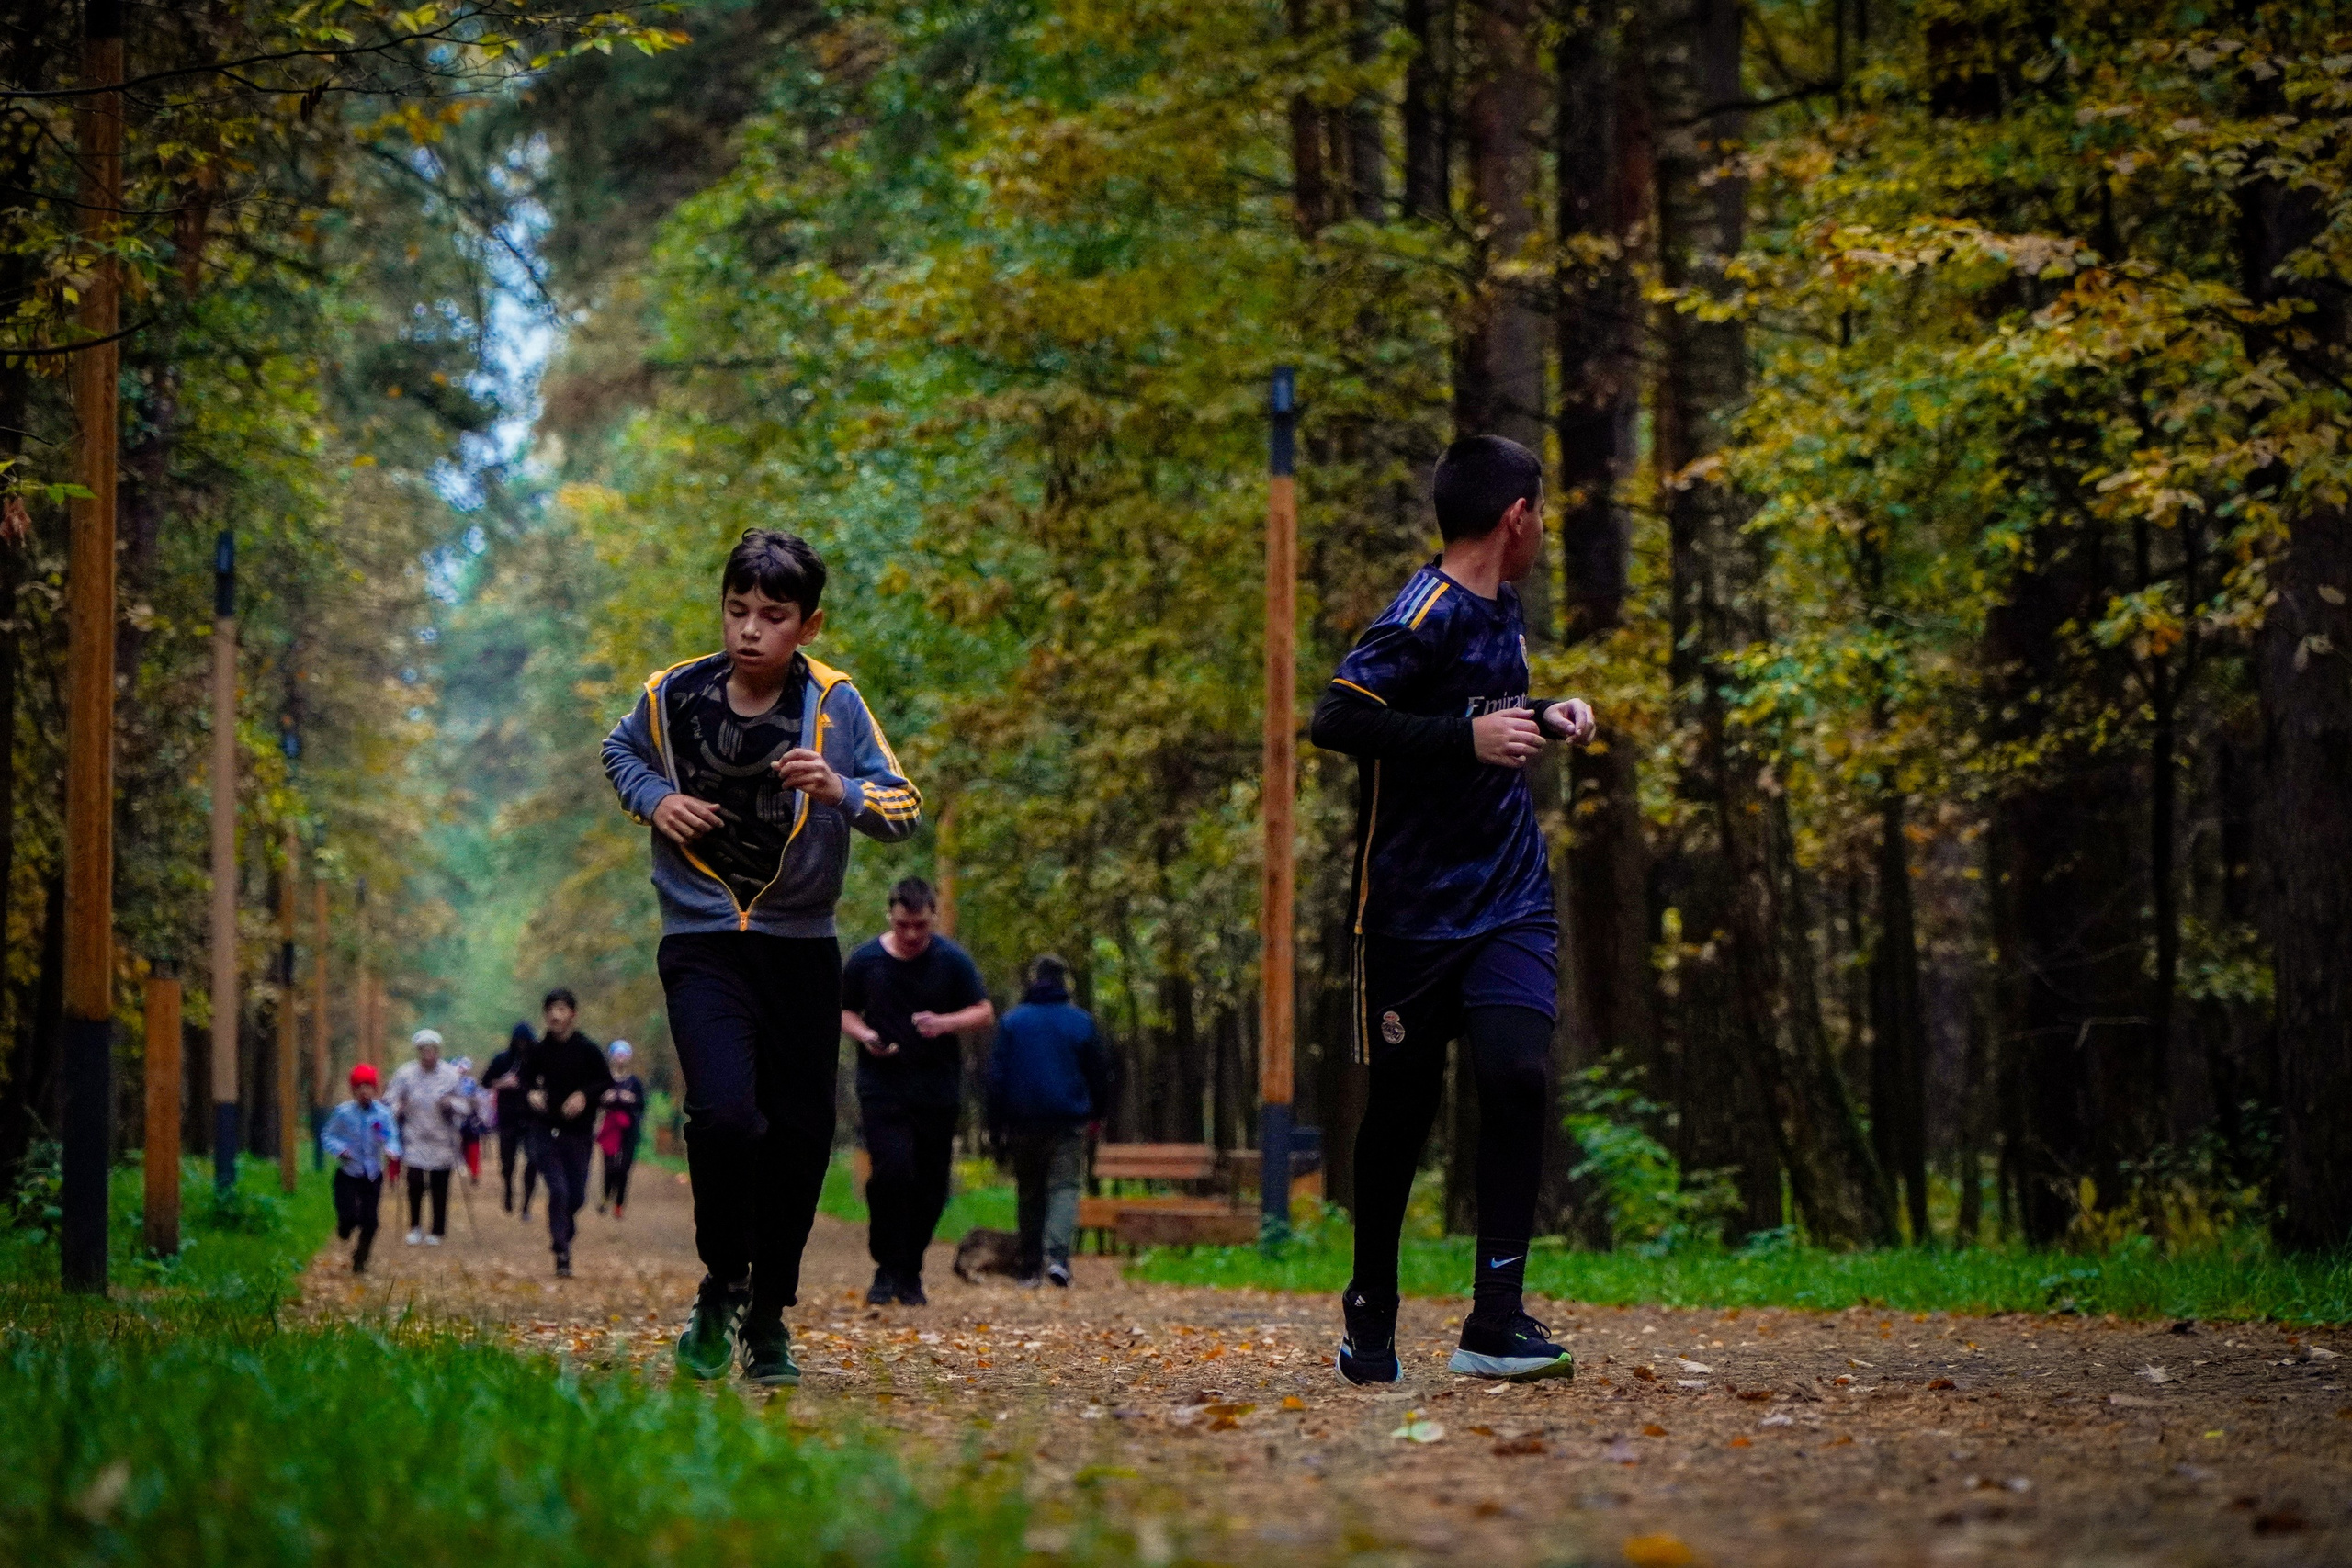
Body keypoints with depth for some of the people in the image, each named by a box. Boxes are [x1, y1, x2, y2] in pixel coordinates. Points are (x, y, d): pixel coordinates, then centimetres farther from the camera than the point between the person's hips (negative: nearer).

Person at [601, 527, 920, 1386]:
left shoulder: (833, 703, -7)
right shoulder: (675, 695, -4)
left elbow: (906, 809, -9)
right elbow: (620, 751, 18)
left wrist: (841, 791, -28)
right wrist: (656, 799, -3)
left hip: (802, 949, 1)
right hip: (703, 944, -1)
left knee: (800, 1136, 3)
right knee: (724, 1115, -21)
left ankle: (768, 1317, 22)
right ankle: (720, 1291, 1)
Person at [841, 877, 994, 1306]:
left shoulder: (953, 961, 1)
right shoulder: (865, 961, 2)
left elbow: (985, 1013, 4)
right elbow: (843, 1011, 13)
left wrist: (944, 1023, -15)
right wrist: (865, 1035, -9)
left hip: (938, 1092, 1)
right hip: (883, 1089, -1)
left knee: (930, 1186, 4)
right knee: (892, 1171, -19)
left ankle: (911, 1272, 20)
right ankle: (888, 1269, -7)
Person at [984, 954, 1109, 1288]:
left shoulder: (1011, 1022, 3)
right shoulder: (1082, 1022, 3)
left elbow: (995, 1076, 1)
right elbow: (1100, 1074, 9)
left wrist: (997, 1126, 5)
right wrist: (1097, 1113, 25)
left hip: (1023, 1122, 1)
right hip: (1068, 1122, -1)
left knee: (1030, 1194, 11)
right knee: (1064, 1187, -4)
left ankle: (1030, 1268, 11)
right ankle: (1057, 1254, -27)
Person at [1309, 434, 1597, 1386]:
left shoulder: (1503, 612, 13)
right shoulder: (1428, 613, -13)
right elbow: (1335, 718, -25)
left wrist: (1542, 720, 13)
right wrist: (1469, 738, -27)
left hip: (1510, 898, 6)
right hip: (1412, 906, -6)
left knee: (1519, 1074, -14)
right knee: (1403, 1104, 4)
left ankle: (1494, 1322, -13)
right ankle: (1370, 1317, 23)